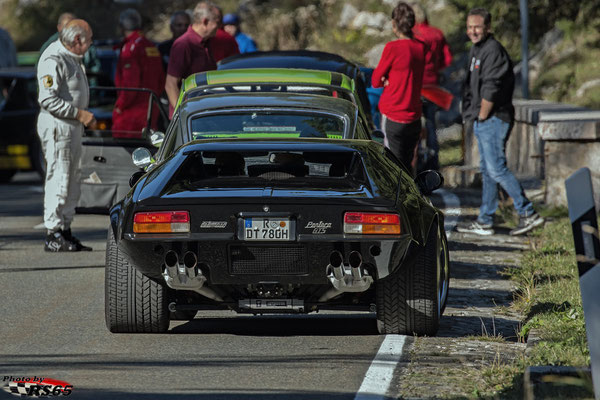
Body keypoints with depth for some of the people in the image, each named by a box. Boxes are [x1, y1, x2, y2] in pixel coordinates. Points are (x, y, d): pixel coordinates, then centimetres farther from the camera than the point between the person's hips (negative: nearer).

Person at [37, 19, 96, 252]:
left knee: (72, 182, 13)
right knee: (58, 179, -9)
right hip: (56, 126, -10)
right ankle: (53, 236, -7)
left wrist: (84, 116, 14)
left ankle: (65, 231, 20)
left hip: (73, 127, 10)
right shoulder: (53, 60, -16)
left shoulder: (72, 59, 16)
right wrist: (79, 113, -22)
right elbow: (48, 99, -22)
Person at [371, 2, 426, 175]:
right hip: (414, 119, 6)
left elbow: (375, 81, -5)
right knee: (406, 168, 14)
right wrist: (389, 80, -5)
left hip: (393, 118, -6)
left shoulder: (393, 48, -15)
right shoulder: (421, 47, 4)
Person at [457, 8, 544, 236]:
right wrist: (471, 117, 15)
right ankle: (484, 222, 17)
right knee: (487, 171, 12)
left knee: (496, 170, -11)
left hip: (493, 120, -10)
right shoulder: (476, 50, 16)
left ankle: (528, 214, -6)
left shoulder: (493, 50, -16)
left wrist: (481, 117, -14)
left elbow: (490, 90, -22)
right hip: (482, 122, 10)